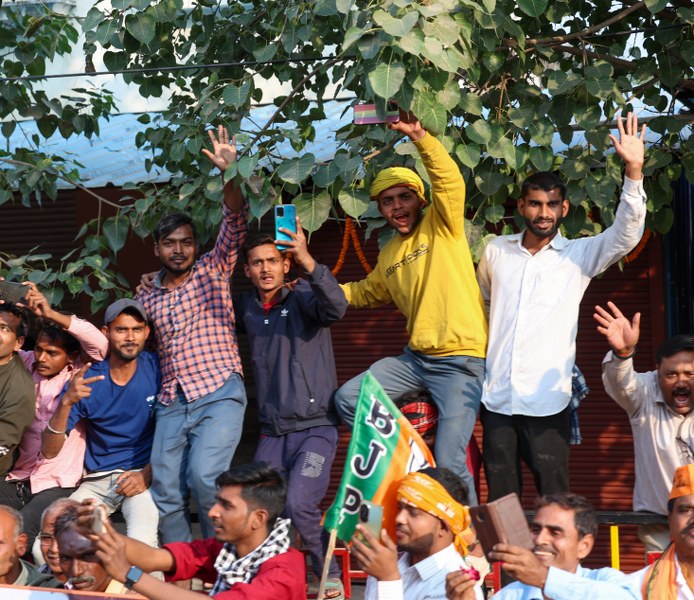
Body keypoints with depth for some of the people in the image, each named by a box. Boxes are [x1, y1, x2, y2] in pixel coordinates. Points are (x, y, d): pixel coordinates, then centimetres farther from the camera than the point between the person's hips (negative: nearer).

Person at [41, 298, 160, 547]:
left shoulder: (158, 369, -1)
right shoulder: (85, 381, 0)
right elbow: (49, 451, -5)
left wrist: (148, 475, -13)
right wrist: (67, 402, -20)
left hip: (143, 476, -2)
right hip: (97, 480, 2)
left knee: (141, 544, -33)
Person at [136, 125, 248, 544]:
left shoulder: (213, 271, 8)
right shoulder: (147, 298, 18)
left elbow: (235, 225, -6)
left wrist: (228, 175, -20)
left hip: (219, 394, -5)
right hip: (172, 403, 5)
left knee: (204, 476, -23)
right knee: (166, 493, -2)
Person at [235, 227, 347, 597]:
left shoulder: (303, 297, -7)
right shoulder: (245, 308, 10)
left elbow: (337, 308, -29)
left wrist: (307, 261, -42)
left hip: (316, 427, -6)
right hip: (272, 432, 6)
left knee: (298, 504, -21)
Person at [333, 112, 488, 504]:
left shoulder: (442, 226, -3)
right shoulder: (390, 255, 16)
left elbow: (450, 180, -21)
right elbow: (366, 293, 33)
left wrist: (420, 137, -33)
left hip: (461, 361, -7)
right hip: (416, 358, 7)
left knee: (449, 463, -12)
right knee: (347, 399, -1)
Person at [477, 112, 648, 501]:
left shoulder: (579, 256, 1)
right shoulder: (496, 252, 9)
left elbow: (626, 236, -14)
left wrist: (634, 171, -23)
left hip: (547, 400, -2)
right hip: (496, 397, 3)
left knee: (555, 499, -3)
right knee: (500, 500, 9)